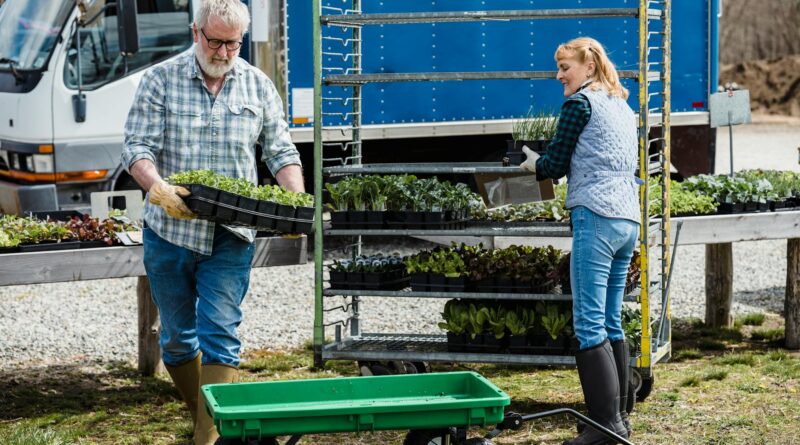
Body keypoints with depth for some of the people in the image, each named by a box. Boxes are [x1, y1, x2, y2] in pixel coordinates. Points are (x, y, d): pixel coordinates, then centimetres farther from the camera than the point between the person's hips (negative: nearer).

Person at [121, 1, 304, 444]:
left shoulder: (258, 86, 5)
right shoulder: (160, 80, -2)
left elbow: (281, 153, 7)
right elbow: (137, 147, -8)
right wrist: (158, 187, -28)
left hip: (231, 237, 0)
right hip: (169, 231, 0)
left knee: (219, 336, -8)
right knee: (177, 337, 12)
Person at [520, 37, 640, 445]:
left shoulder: (580, 103, -3)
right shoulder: (623, 108, 22)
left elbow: (554, 165, -3)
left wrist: (533, 164, 17)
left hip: (596, 216, -9)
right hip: (629, 220, 9)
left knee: (589, 325, -9)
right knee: (612, 322, 13)